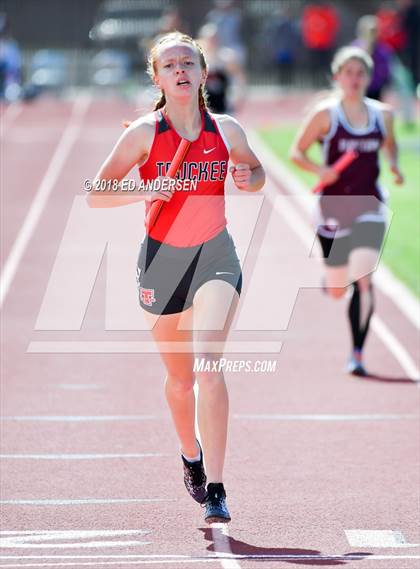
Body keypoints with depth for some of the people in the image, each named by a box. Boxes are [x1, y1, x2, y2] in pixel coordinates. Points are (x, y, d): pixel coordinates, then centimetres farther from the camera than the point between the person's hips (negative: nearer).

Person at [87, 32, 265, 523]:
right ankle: (191, 456, 44)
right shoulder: (144, 133, -7)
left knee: (208, 367, -19)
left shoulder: (226, 131, -1)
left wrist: (248, 180, -5)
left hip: (215, 256, -1)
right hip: (161, 257, 1)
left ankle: (214, 488, -20)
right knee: (179, 375, 14)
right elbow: (96, 195, -6)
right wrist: (142, 192, -24)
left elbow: (256, 173, 18)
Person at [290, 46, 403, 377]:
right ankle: (331, 276, 51)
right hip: (334, 205, -1)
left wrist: (394, 164, 2)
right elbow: (296, 152, -2)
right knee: (336, 292, 11)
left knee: (363, 279, -19)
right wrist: (319, 170, -21)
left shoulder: (382, 114, 4)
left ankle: (357, 353, -12)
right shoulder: (326, 114, -5)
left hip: (370, 204, 1)